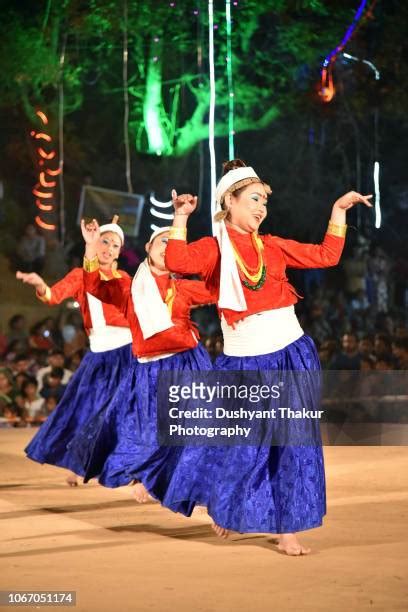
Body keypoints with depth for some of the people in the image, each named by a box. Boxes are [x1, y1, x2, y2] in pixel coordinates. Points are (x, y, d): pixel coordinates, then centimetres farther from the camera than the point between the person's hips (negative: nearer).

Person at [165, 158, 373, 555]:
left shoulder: (273, 247, 11)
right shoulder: (214, 248, -3)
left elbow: (326, 255, 16)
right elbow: (176, 262, -22)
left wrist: (339, 210, 13)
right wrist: (181, 218, -22)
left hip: (291, 357, 4)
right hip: (244, 364, -4)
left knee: (296, 443, 0)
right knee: (245, 446, 3)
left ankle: (287, 530, 8)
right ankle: (226, 511, 32)